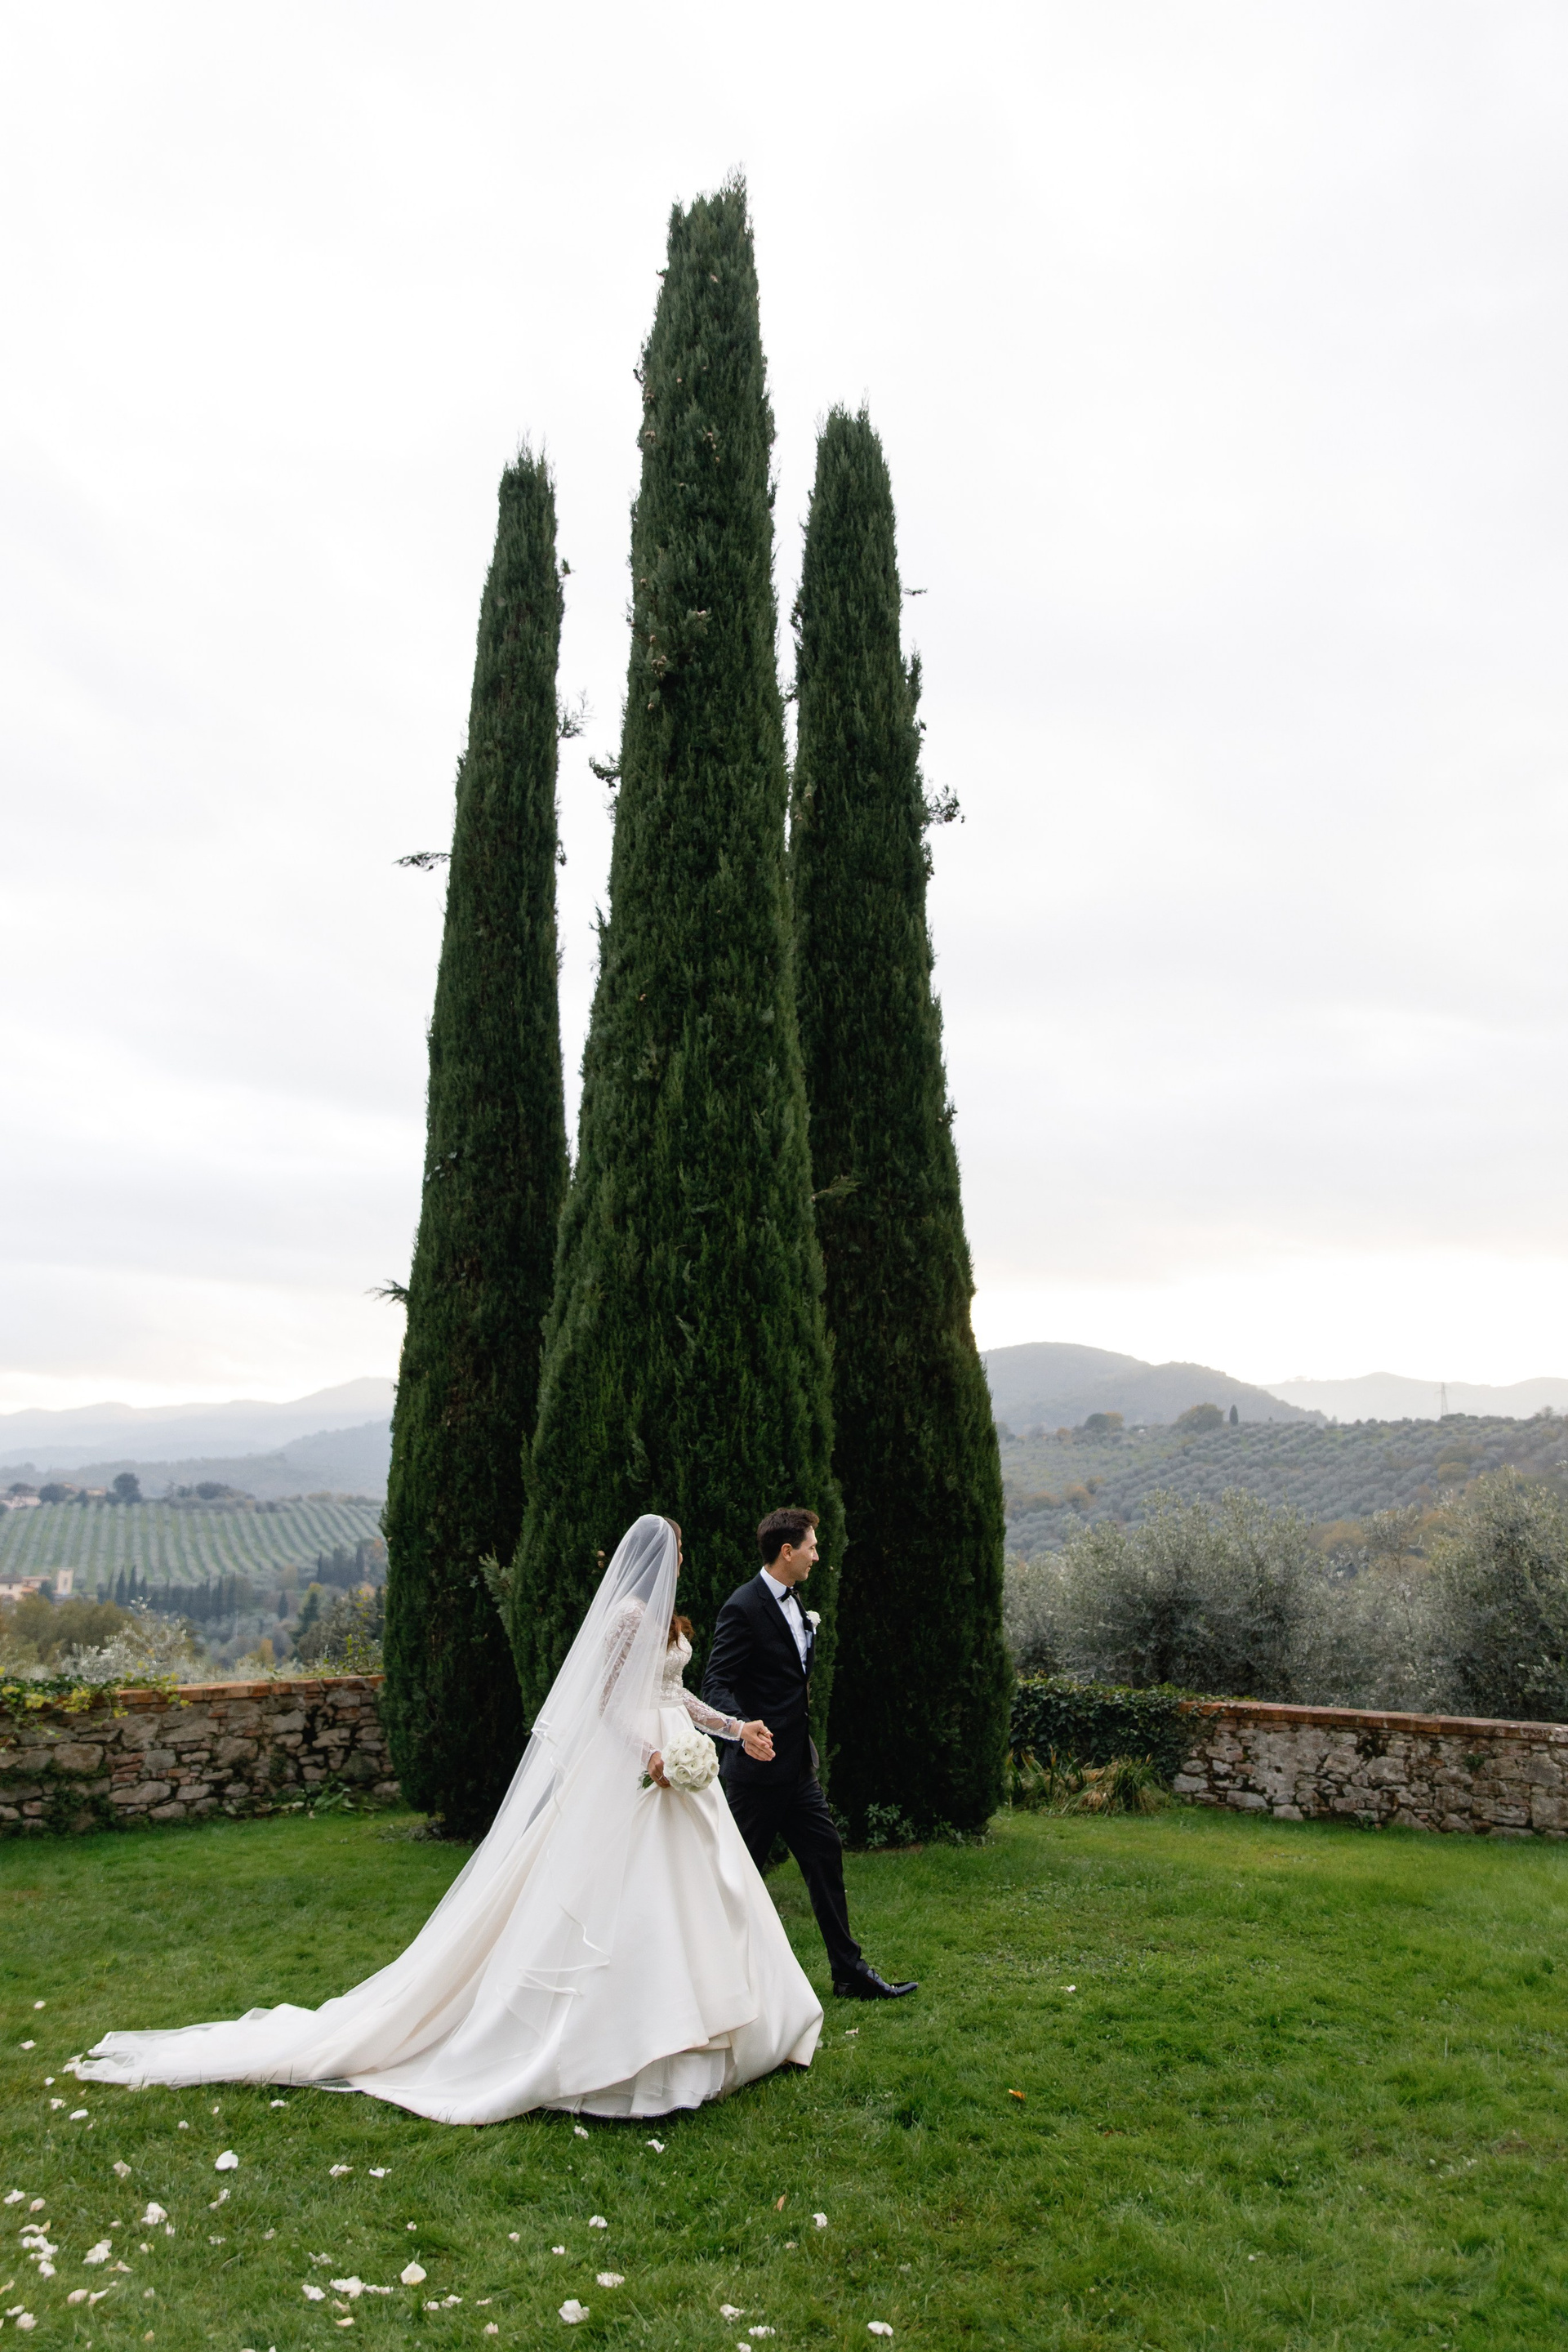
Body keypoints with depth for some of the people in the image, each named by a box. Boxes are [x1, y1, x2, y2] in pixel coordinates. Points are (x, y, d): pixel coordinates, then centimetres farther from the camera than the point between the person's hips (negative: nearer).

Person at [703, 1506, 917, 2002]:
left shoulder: (794, 1604, 12)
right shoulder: (743, 1608, -17)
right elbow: (716, 1684, -21)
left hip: (798, 1764, 9)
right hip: (762, 1762, -9)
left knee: (826, 1855, 9)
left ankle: (849, 1972, 17)